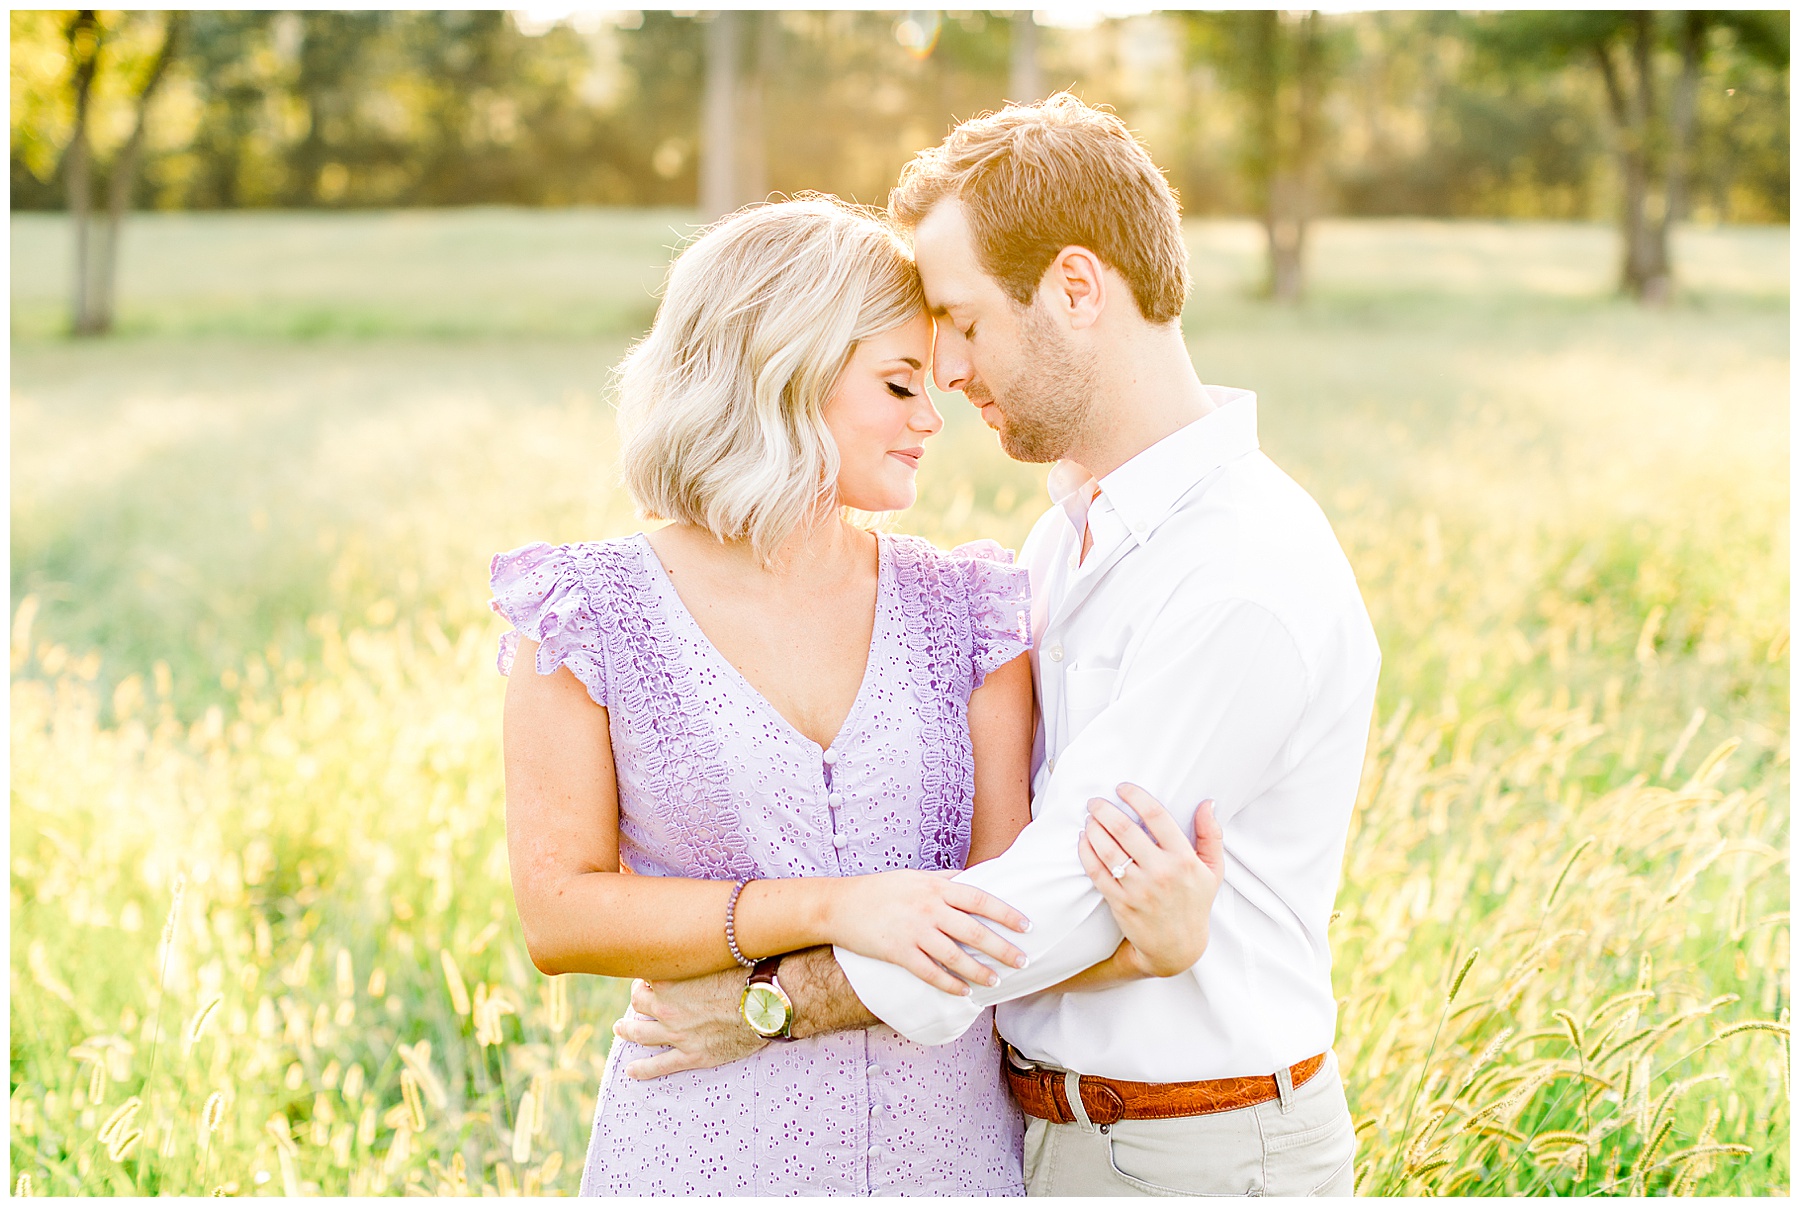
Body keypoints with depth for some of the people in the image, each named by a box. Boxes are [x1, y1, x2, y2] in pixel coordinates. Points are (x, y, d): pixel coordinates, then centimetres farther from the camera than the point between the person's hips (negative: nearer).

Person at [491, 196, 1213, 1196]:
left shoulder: (963, 608, 2)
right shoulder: (591, 611, -6)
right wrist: (831, 907, -21)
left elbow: (1006, 899, -3)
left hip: (951, 1141, 3)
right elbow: (559, 913, -11)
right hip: (710, 1147, -2)